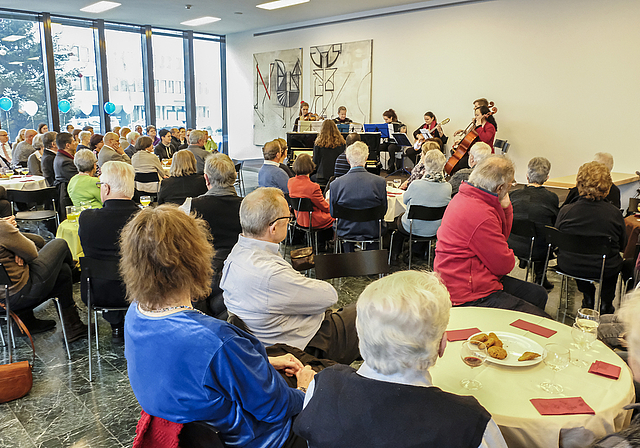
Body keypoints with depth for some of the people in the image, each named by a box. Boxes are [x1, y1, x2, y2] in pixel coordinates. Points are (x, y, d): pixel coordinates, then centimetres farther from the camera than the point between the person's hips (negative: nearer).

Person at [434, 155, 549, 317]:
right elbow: (503, 265, -17)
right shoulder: (480, 215, -27)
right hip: (470, 296, -11)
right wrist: (510, 259, 6)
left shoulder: (466, 198, 5)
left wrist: (505, 207, 0)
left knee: (537, 294, 20)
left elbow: (501, 237, 14)